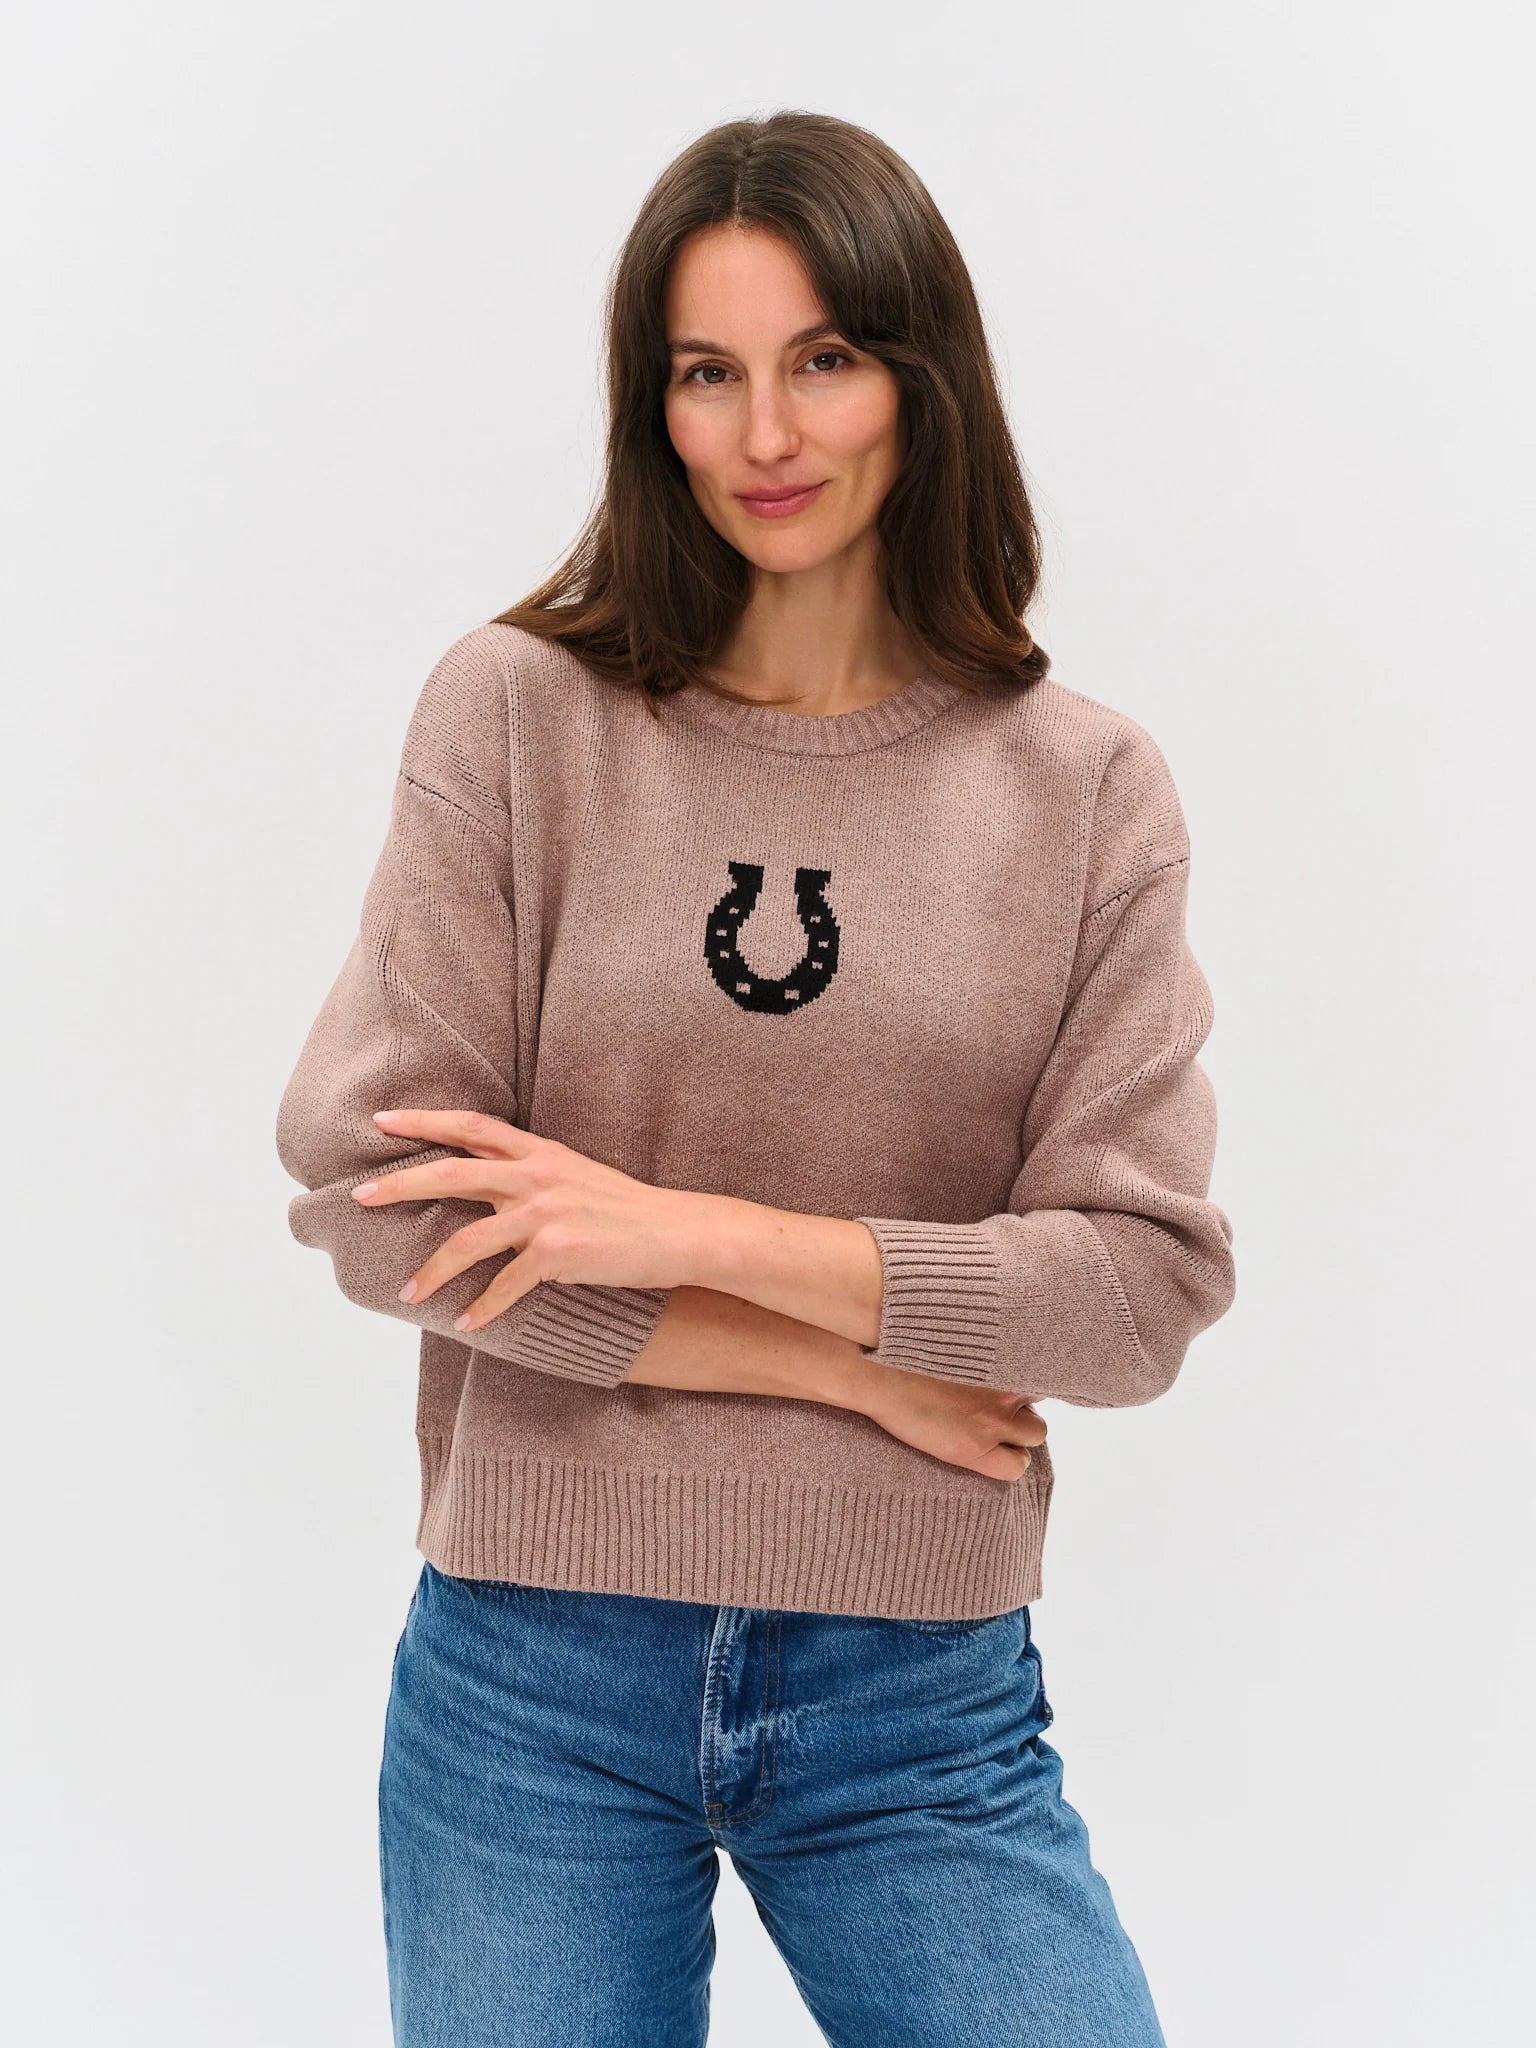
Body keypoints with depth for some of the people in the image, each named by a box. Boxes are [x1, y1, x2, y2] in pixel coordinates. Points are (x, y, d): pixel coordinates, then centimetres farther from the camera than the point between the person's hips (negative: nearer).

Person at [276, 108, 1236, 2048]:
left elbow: (1150, 1282, -5)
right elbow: (368, 1192, -10)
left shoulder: (1088, 786, 0)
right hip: (534, 1684, 0)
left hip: (924, 1705, 1)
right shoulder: (515, 712, -4)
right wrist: (853, 1361, -9)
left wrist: (699, 1233, -15)